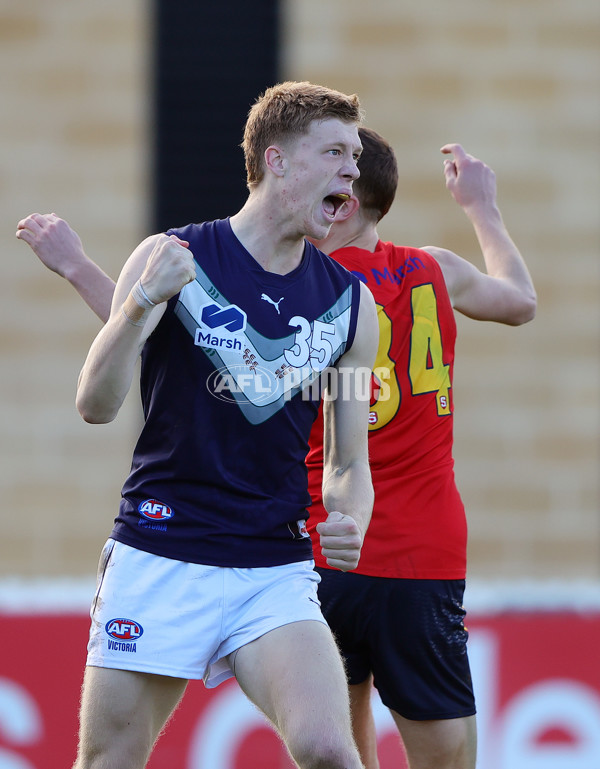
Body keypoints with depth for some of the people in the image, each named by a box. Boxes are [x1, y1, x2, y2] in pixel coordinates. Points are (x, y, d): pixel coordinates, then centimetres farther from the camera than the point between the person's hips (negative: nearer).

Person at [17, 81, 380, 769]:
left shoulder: (351, 302, 7)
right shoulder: (173, 258, -3)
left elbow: (349, 463, 14)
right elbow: (96, 403, -10)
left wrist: (348, 524, -9)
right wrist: (144, 301, -26)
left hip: (279, 575, 2)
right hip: (159, 559, -2)